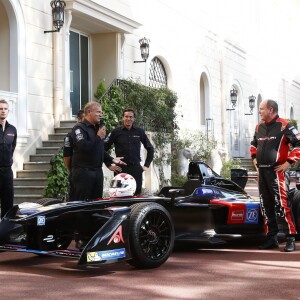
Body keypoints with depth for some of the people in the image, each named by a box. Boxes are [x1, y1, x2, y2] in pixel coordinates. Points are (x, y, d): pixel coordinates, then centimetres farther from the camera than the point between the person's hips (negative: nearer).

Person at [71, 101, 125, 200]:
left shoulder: (97, 128, 19)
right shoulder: (79, 128, -9)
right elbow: (83, 146, -25)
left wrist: (111, 159, 15)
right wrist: (98, 137, -14)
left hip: (97, 171, 9)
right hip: (83, 171, -8)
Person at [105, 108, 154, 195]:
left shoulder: (140, 132, 8)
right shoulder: (116, 132, 3)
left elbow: (150, 148, 15)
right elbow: (104, 148, 1)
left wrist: (146, 165, 9)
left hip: (136, 168, 1)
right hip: (121, 168, -1)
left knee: (137, 194, 2)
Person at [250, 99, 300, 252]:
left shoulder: (284, 126, -8)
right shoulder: (259, 127, 14)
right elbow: (253, 144, 32)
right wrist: (254, 158, 18)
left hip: (277, 171, -7)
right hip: (262, 172, 7)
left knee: (282, 205, -11)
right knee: (266, 206, 10)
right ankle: (272, 238, 19)